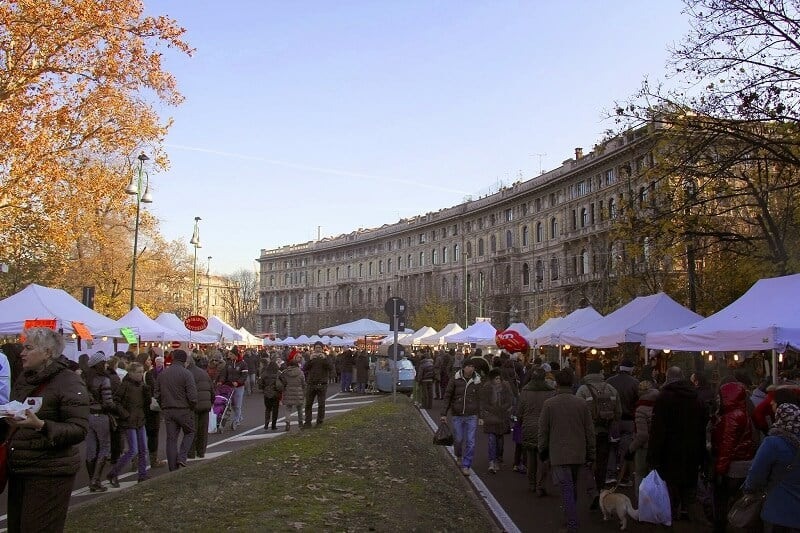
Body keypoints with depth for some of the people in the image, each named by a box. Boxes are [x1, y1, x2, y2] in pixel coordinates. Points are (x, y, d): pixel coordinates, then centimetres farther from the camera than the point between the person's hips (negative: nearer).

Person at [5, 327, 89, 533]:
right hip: (18, 468, 7)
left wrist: (41, 425, -31)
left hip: (50, 472, -7)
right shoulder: (23, 378, 12)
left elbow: (80, 429, -20)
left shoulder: (69, 382, -13)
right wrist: (6, 417, 3)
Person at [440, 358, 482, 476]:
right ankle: (459, 456, 40)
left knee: (470, 442, -2)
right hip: (457, 416, 0)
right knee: (458, 440, 10)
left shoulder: (477, 381, -2)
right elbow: (447, 396, 0)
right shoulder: (455, 380, -4)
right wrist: (444, 414, -4)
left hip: (472, 416, 0)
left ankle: (466, 466, 9)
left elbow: (480, 399, 3)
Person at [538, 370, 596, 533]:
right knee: (573, 486, 21)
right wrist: (591, 454, 11)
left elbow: (543, 431, -4)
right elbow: (590, 431, 2)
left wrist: (543, 451, 10)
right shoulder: (582, 403, -2)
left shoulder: (548, 404, -9)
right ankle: (571, 517, 36)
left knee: (566, 489, -1)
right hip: (578, 453, 3)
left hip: (558, 455, -3)